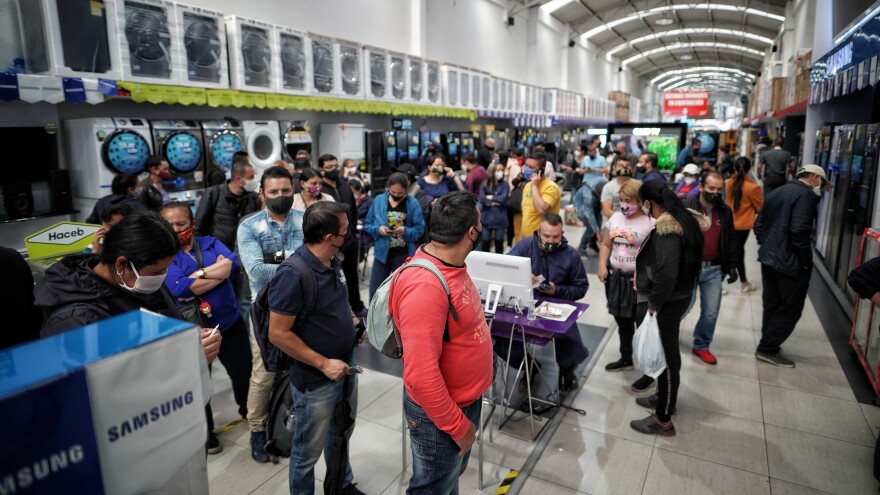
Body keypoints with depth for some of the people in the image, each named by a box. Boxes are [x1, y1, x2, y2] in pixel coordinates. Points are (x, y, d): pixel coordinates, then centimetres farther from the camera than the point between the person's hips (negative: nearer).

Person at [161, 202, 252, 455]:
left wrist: (199, 274, -21)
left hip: (230, 322, 3)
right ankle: (205, 431, 38)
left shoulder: (210, 243, 1)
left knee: (244, 372, 16)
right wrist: (218, 270, -19)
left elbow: (232, 263, -17)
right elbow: (178, 288, -24)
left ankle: (247, 411, 46)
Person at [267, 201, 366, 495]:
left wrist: (352, 322, 0)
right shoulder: (293, 274, -26)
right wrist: (323, 363, -20)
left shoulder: (332, 262, -2)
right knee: (309, 449, 14)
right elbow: (278, 334, -23)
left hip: (346, 367, 8)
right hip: (316, 380, -8)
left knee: (341, 435, 27)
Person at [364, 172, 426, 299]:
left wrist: (406, 231, -24)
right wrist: (378, 229, -16)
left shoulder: (413, 203, -6)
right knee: (375, 291, 5)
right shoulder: (379, 200, -1)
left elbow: (420, 228, -6)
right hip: (382, 252, 2)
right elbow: (367, 224, 4)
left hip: (404, 254, -2)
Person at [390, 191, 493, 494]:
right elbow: (421, 374, -33)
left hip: (465, 398, 8)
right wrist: (458, 426, -21)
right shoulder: (424, 286, -34)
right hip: (439, 412, -8)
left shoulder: (450, 264, -2)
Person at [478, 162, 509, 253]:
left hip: (500, 218, 0)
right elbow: (482, 198, -8)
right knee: (485, 243, 3)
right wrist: (493, 202, -13)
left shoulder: (504, 184, 3)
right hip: (487, 218, 0)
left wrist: (491, 197, -4)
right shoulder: (485, 184, 4)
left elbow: (503, 198, -10)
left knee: (499, 243, 9)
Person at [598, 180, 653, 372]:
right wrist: (602, 266, 0)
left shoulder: (650, 223, -12)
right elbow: (606, 245, 12)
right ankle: (626, 358, 36)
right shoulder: (615, 218, 6)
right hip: (616, 278, 6)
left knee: (642, 324, 3)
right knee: (622, 321, 19)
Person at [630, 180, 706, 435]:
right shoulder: (683, 219, 6)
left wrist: (653, 304, -18)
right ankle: (665, 397, 43)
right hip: (678, 296, 10)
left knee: (666, 357, 3)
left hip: (666, 302, -10)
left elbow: (666, 273, -30)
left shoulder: (667, 228, -24)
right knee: (668, 354, 24)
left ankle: (663, 420, 17)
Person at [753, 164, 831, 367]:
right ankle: (768, 349, 7)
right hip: (790, 261, -8)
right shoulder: (806, 195, -12)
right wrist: (806, 260, -14)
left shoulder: (776, 193, 14)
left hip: (768, 258, 9)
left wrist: (767, 246, 17)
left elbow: (758, 225, 14)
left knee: (772, 304, 17)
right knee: (791, 308, 3)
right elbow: (799, 231, -23)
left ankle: (768, 344, 27)